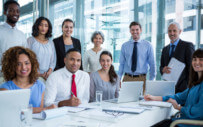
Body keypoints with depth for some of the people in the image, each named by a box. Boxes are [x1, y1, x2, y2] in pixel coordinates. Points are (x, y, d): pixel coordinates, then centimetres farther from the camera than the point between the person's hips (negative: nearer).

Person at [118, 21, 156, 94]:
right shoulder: (124, 46, 5)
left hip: (141, 79, -1)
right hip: (127, 78, 1)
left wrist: (151, 80, 3)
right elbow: (121, 64, 6)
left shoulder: (147, 45, 2)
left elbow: (152, 64, 5)